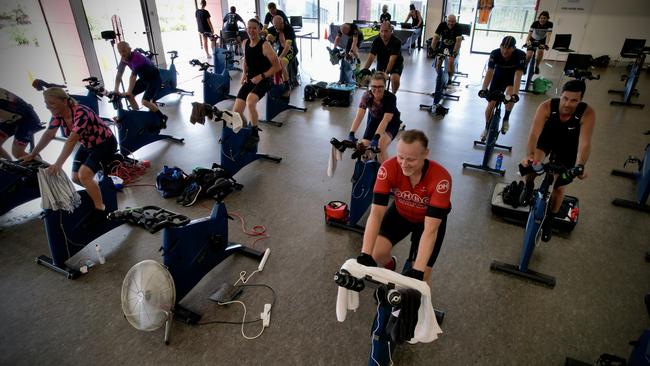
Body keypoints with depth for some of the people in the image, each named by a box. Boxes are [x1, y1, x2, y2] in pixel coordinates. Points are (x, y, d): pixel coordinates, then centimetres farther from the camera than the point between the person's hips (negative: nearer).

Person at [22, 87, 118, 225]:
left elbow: (71, 140, -39)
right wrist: (33, 154, 6)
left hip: (105, 144, -9)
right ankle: (96, 189, 33)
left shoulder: (80, 113, -31)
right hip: (88, 145, 9)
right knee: (76, 178, 4)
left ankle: (100, 210, -14)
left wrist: (58, 164, -44)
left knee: (84, 175, -24)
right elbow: (48, 134, 2)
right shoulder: (58, 114, -8)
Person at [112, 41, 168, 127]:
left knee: (145, 101, -22)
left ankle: (162, 118, -4)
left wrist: (128, 91, -38)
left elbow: (133, 76, -35)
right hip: (144, 78, 8)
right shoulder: (124, 59, -5)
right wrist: (116, 90, -12)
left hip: (154, 78, -8)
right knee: (129, 96, 1)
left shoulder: (137, 57, -30)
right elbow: (119, 74, -3)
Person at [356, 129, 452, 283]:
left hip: (431, 218, -2)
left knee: (418, 279, -10)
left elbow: (430, 229, -37)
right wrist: (365, 254, -41)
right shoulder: (389, 168, -31)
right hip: (400, 213, 2)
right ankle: (390, 266, 19)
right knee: (377, 253, -16)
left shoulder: (441, 178, -37)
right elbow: (376, 213, -32)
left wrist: (417, 271, -42)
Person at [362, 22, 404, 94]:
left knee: (395, 79, -29)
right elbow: (371, 57, -25)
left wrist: (386, 73, -50)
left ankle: (393, 94, 2)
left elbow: (392, 59, -37)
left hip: (396, 64, -4)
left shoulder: (396, 42, -27)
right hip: (381, 63, 4)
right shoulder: (376, 41, -17)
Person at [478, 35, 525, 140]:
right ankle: (487, 128, 20)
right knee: (491, 104, -4)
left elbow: (518, 75, -38)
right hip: (498, 77, 1)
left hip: (511, 77, -1)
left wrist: (515, 94, -49)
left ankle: (506, 119, -6)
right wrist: (484, 89, -46)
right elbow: (489, 72, -33)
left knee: (510, 95, -32)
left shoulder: (520, 55, -31)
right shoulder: (495, 53, -28)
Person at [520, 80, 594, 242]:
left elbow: (584, 143, -40)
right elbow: (534, 133, -41)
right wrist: (529, 155, -57)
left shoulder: (587, 114, -33)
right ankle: (528, 187, 4)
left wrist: (580, 166, -56)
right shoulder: (546, 106, -33)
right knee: (533, 161, -30)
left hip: (567, 148, 0)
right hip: (546, 138, 0)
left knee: (559, 187, 2)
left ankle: (549, 220, 26)